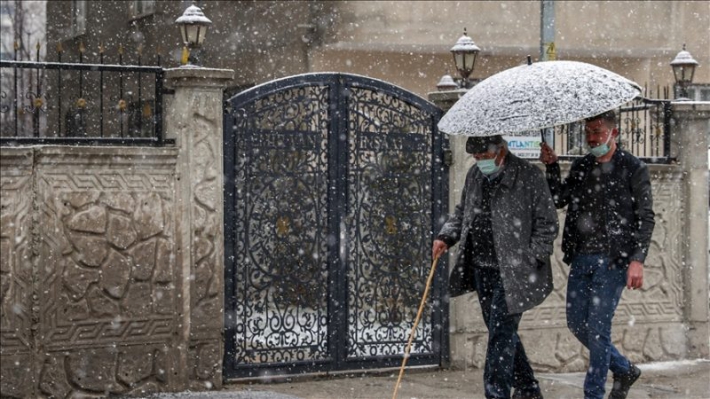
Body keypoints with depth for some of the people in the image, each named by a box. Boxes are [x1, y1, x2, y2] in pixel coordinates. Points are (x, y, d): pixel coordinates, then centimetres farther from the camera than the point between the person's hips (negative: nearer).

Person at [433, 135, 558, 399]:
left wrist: (529, 261, -14)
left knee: (501, 333, -10)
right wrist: (446, 237, 6)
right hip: (481, 270, 7)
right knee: (501, 332, 15)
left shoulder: (529, 176, -9)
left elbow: (547, 223, -7)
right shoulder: (474, 175, 11)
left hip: (512, 272, -7)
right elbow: (462, 211, 24)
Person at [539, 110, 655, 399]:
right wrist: (552, 168, -8)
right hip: (581, 258, 6)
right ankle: (624, 370, 29)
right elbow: (559, 201, 5)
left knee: (598, 328, -6)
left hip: (613, 260, -6)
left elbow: (645, 218, -5)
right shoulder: (580, 167, 13)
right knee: (576, 323, 10)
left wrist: (637, 259, -14)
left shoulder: (633, 169, -3)